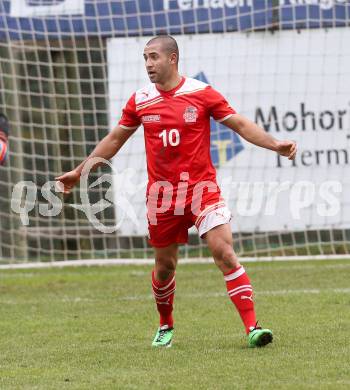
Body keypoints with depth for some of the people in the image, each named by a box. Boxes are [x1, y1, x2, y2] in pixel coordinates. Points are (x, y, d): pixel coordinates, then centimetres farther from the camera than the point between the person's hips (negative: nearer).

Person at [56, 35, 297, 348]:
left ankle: (252, 326, -16)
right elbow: (114, 139, 17)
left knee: (223, 251, -16)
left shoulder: (202, 93, -3)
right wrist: (79, 172, 19)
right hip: (162, 195, 3)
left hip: (201, 188, -3)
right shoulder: (140, 101, 5)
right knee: (164, 264, 10)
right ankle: (165, 327, 34)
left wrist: (274, 145, -15)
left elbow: (241, 125, 0)